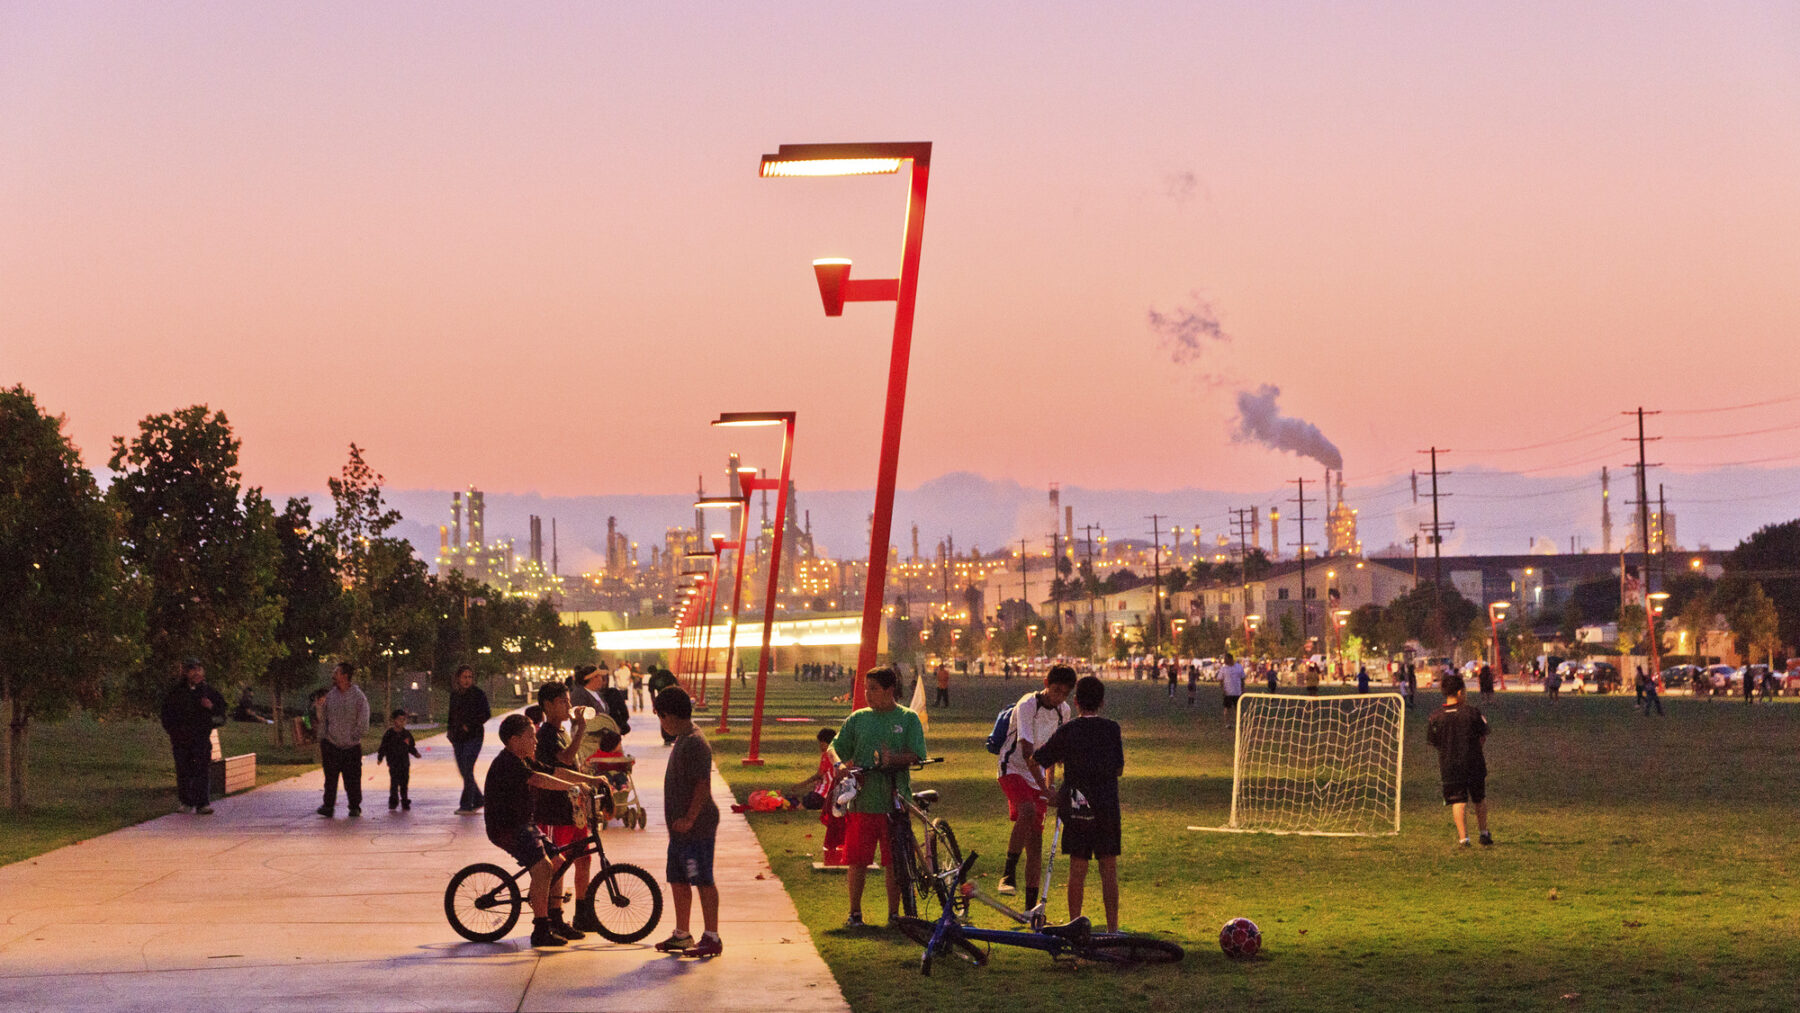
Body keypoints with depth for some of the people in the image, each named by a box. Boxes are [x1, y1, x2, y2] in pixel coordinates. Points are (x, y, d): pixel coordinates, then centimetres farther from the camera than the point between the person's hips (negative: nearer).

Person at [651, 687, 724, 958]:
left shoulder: (694, 743, -17)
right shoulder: (682, 740, 15)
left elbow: (703, 785, -23)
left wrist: (689, 818, -24)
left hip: (696, 827, -11)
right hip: (680, 827, 11)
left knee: (704, 882, -6)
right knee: (678, 880, 15)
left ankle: (712, 938, -2)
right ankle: (682, 935, 24)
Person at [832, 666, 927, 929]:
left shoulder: (908, 719, 5)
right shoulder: (857, 718, 11)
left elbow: (915, 755, -4)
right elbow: (836, 748, 10)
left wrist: (894, 759, -22)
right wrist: (841, 766, -11)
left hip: (895, 801, -1)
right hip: (861, 800, 1)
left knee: (894, 861, 3)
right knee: (856, 860, 1)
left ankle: (894, 913, 13)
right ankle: (855, 912, 13)